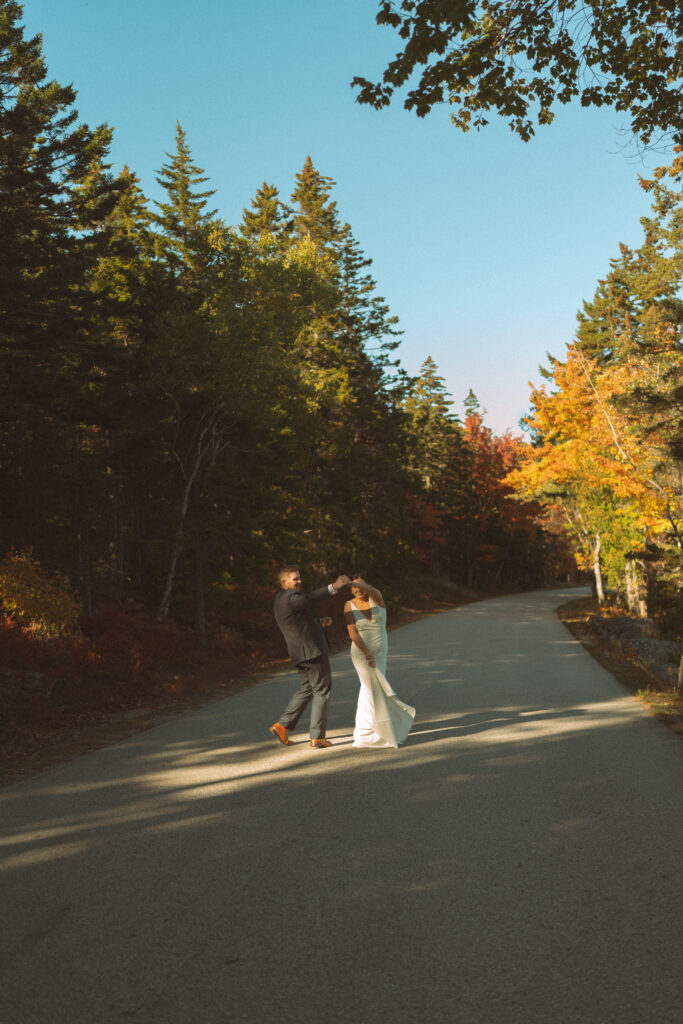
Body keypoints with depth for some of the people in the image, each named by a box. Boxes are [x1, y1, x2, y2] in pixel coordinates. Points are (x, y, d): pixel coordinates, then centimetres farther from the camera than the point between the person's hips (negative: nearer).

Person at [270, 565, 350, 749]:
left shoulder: (280, 599, 15)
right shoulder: (290, 597, -17)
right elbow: (309, 599, -40)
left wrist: (320, 622, 13)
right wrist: (333, 587, -50)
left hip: (300, 653, 10)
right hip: (312, 651, -10)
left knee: (306, 689, 21)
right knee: (321, 692, 0)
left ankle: (282, 725, 18)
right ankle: (317, 737, 4)